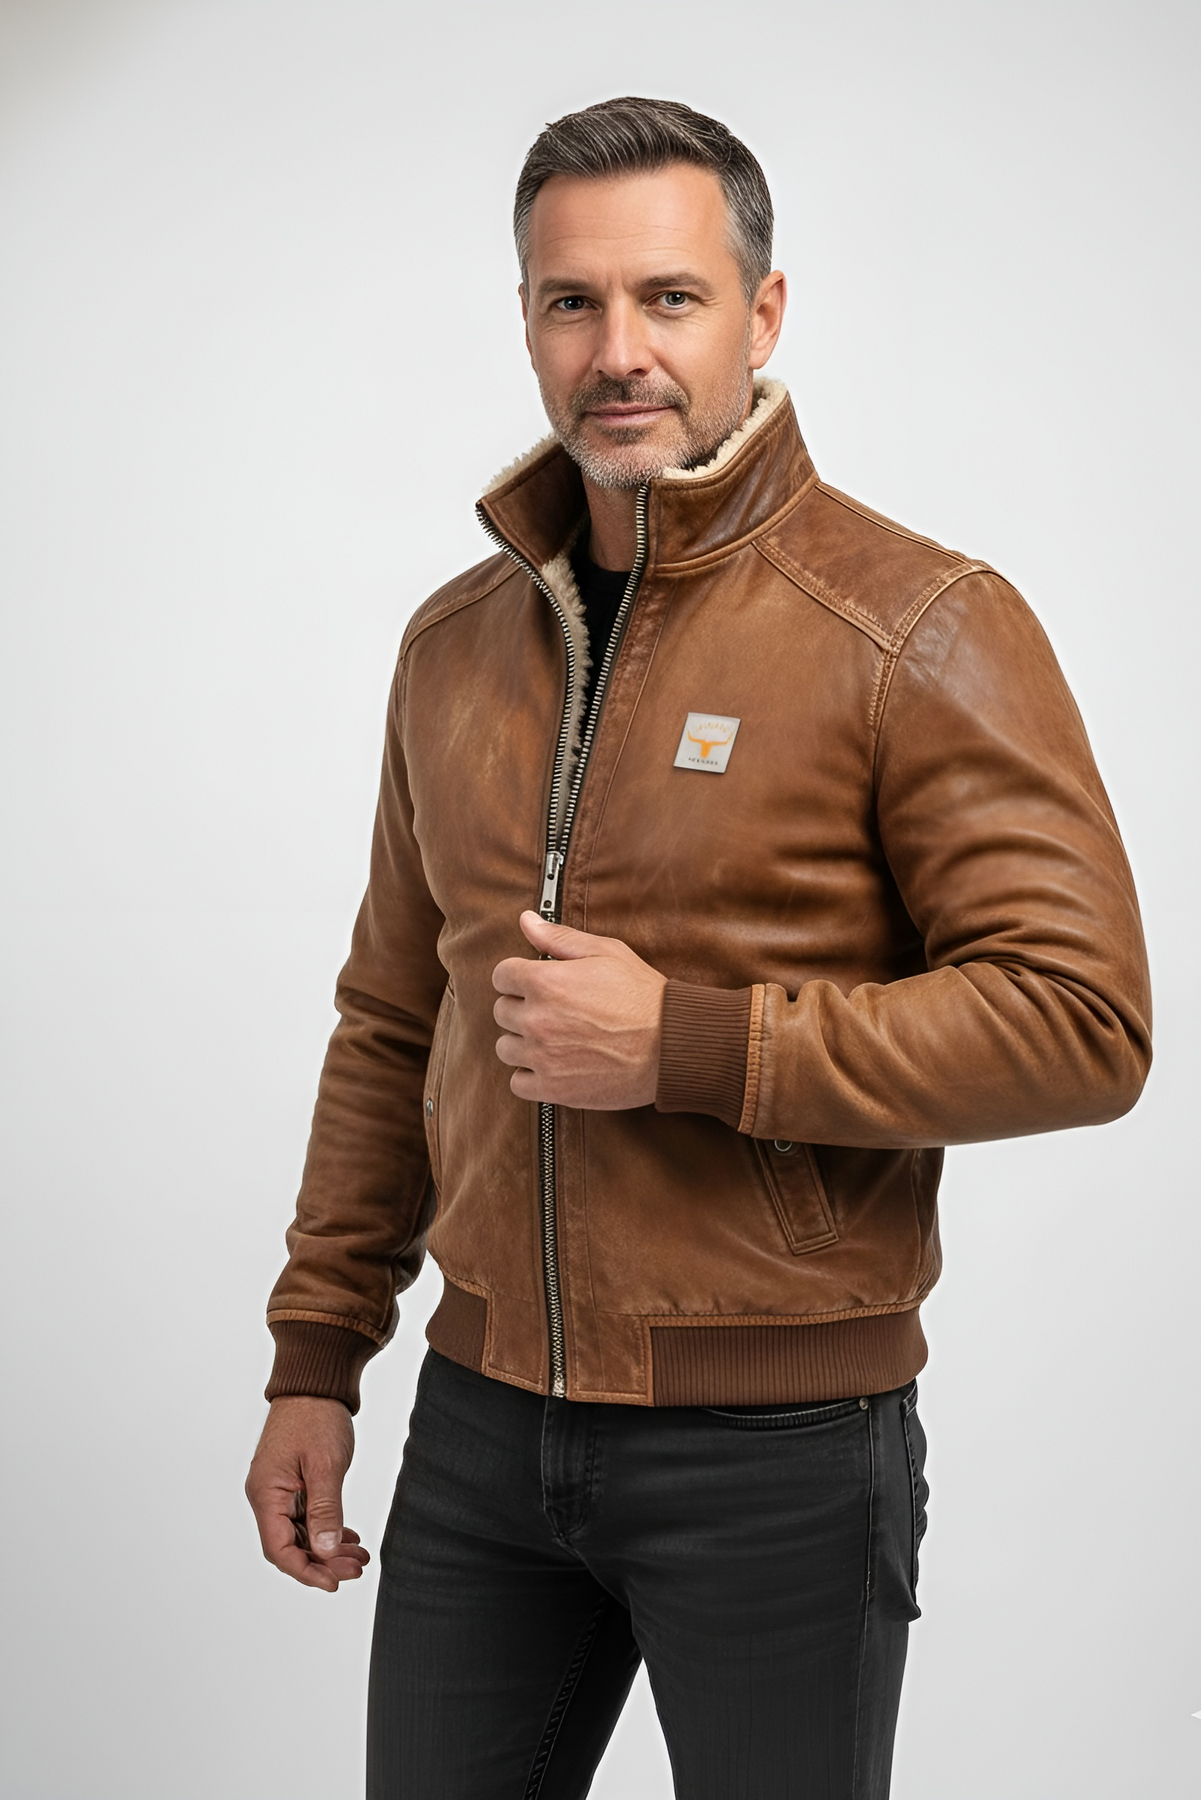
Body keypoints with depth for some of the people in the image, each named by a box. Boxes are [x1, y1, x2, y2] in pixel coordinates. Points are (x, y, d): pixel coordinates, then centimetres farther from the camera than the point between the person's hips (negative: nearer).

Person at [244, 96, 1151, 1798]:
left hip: (775, 1449, -5)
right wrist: (316, 1354, 12)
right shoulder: (458, 641, 8)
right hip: (481, 1429, 5)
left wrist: (690, 1045, -21)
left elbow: (1083, 1022, -17)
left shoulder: (921, 630, -11)